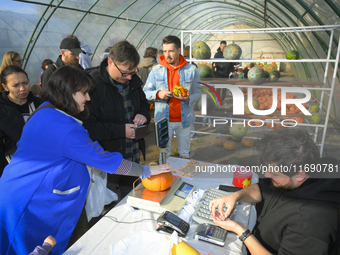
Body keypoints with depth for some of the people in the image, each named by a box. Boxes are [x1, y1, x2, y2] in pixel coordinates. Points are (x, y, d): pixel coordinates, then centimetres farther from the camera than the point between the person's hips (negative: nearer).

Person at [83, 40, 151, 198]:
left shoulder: (133, 80, 3)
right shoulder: (93, 84, -19)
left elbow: (143, 103, 20)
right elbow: (88, 125, -22)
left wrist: (143, 115, -3)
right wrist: (120, 130, -25)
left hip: (133, 157, 6)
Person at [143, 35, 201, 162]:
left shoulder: (191, 69, -1)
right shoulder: (156, 70, 0)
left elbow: (198, 93, 2)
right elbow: (146, 92, 2)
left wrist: (188, 98, -21)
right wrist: (158, 94, -19)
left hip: (184, 119, 0)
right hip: (163, 119, 0)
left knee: (185, 153, 16)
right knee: (163, 153, 15)